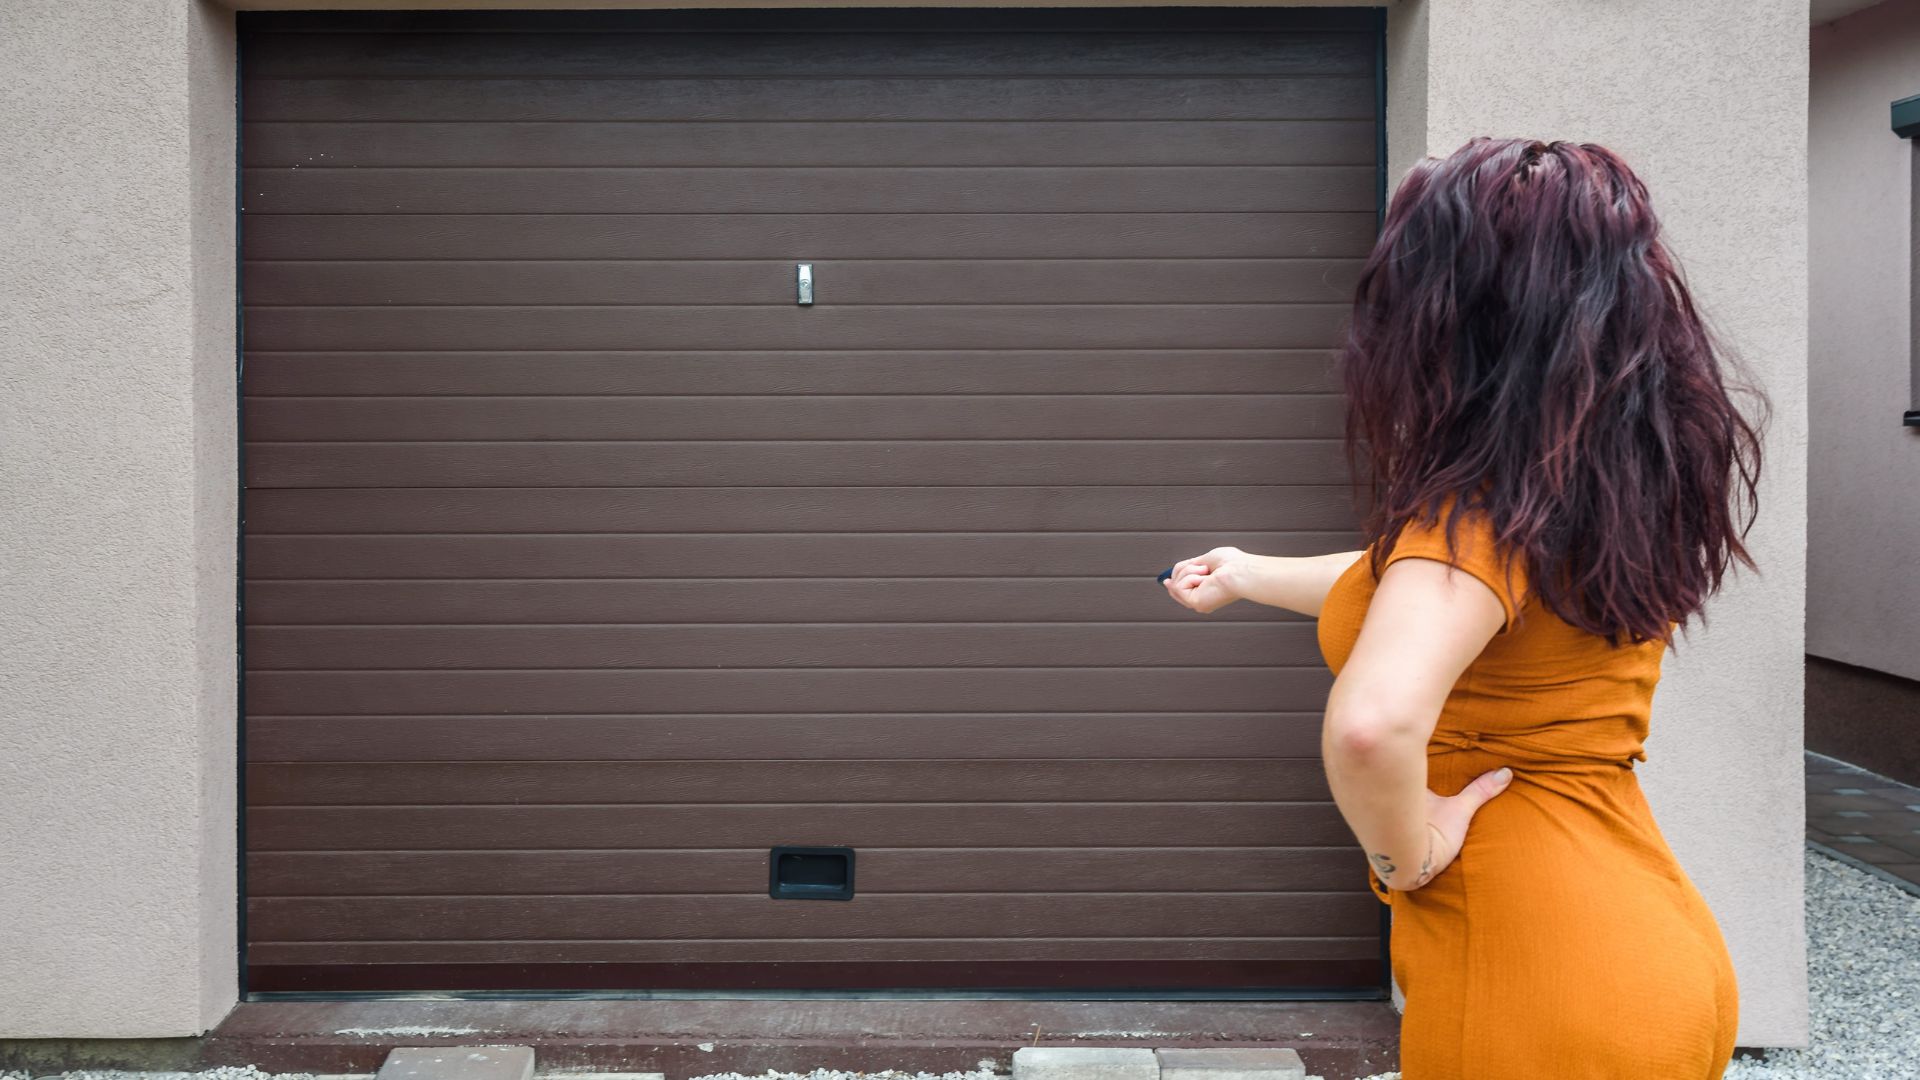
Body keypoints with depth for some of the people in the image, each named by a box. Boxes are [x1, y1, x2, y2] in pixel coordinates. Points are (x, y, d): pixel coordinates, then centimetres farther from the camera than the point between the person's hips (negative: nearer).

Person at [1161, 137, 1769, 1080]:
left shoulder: (1481, 508, -22)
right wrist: (1247, 575, 35)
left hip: (1532, 991, -8)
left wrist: (1406, 853, -20)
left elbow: (1371, 725, -41)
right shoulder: (1622, 479, 4)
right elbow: (1411, 584, 22)